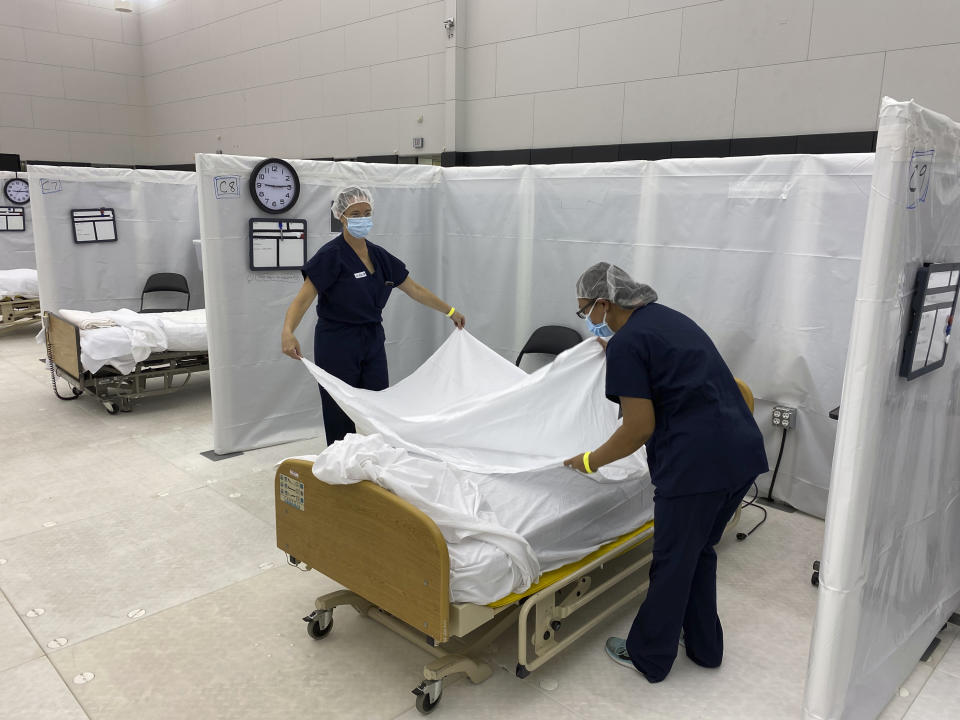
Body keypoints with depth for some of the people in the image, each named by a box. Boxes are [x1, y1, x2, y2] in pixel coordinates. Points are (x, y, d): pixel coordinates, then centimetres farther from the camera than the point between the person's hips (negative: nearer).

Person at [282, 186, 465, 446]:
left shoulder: (379, 256, 7)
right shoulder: (331, 255, -13)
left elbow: (414, 289, 15)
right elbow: (304, 298, -22)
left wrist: (450, 311, 19)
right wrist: (288, 332, -39)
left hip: (373, 341, 6)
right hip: (337, 344, -6)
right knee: (341, 417, 2)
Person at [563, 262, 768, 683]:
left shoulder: (626, 344, -11)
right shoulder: (667, 317, 16)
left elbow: (640, 427, -13)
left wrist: (591, 461, 1)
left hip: (698, 462, -9)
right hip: (744, 450, 9)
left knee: (673, 563, 9)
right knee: (699, 552, 24)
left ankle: (648, 658, 28)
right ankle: (705, 647, 39)